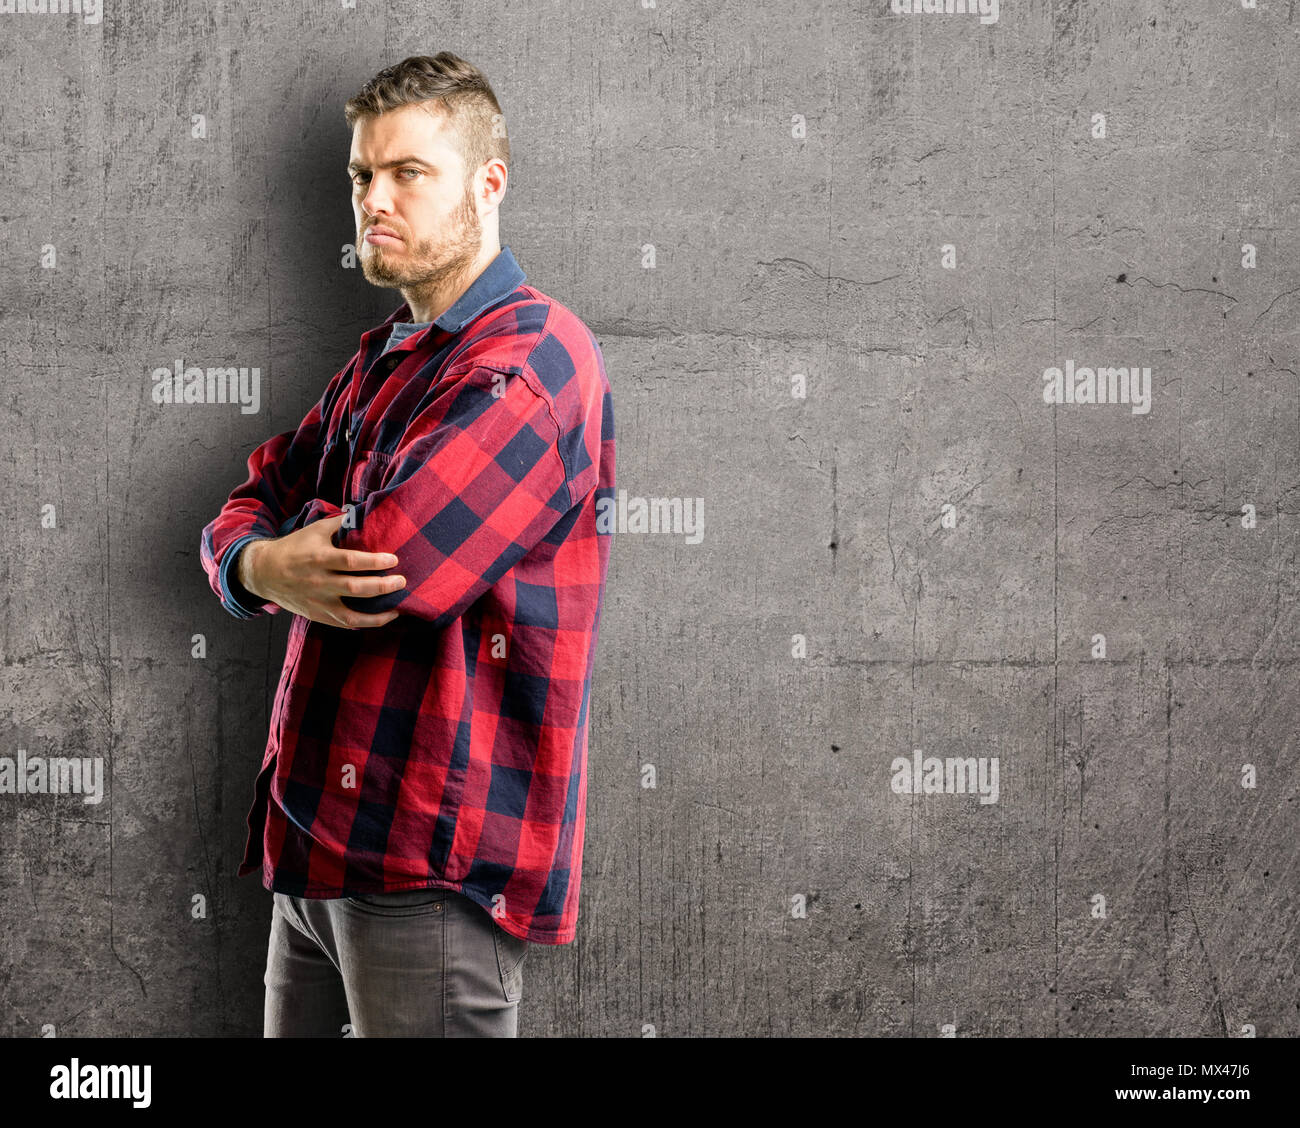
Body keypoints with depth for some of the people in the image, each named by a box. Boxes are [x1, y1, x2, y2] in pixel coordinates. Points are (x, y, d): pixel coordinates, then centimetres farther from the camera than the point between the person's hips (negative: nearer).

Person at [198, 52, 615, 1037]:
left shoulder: (530, 361, -14)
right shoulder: (385, 358, 18)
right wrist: (268, 566, -11)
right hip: (316, 845, 9)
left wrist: (277, 559, -1)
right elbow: (245, 514, 14)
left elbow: (381, 564, -23)